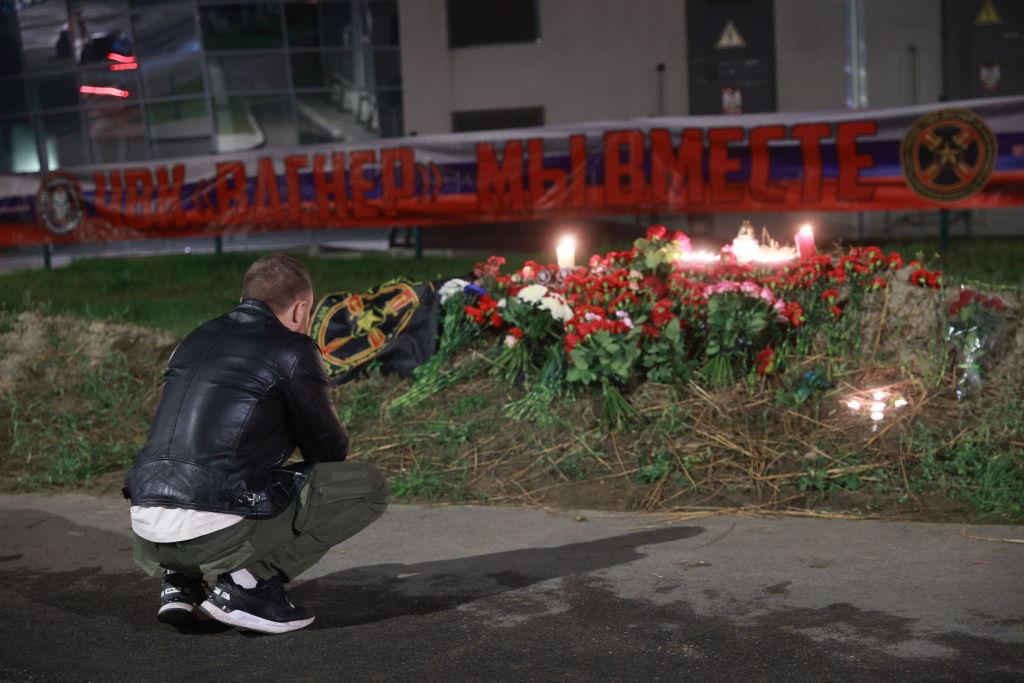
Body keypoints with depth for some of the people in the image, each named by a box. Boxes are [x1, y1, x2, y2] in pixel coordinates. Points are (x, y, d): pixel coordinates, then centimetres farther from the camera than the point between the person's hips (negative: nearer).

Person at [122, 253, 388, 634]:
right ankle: (250, 583, -2)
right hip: (217, 533, -7)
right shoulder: (292, 349, 0)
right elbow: (330, 450, 7)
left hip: (146, 532, 7)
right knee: (369, 485, 4)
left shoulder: (194, 341, 21)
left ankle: (180, 581, 15)